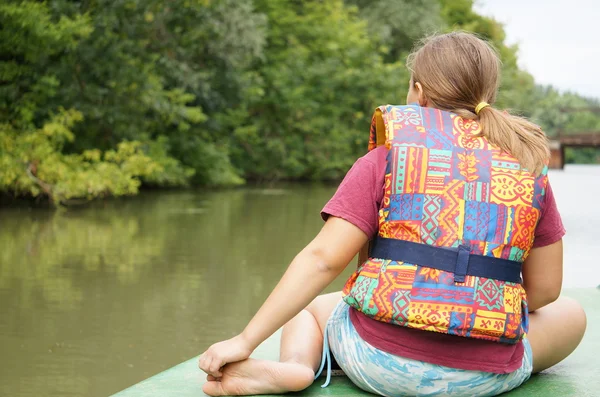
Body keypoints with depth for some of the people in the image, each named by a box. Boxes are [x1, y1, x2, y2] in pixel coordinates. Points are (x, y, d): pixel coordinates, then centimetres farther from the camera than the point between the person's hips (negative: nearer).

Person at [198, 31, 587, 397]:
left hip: (379, 358, -1)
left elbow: (322, 259, -8)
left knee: (309, 306, 31)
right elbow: (545, 289, 8)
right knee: (571, 313, 30)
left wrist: (245, 341, -5)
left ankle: (294, 365, -5)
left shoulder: (385, 159, -1)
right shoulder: (530, 164, 7)